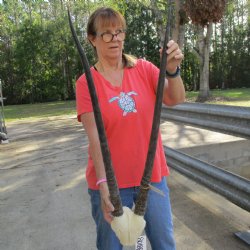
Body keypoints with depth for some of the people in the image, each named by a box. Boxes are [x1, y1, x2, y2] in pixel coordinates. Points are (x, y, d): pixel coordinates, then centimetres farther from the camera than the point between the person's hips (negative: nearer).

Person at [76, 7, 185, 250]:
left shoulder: (144, 68, 0)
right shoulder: (86, 83, -7)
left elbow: (175, 99, -12)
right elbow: (94, 137, -15)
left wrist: (172, 70, -30)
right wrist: (103, 182, -24)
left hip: (152, 175, 3)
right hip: (110, 180, -2)